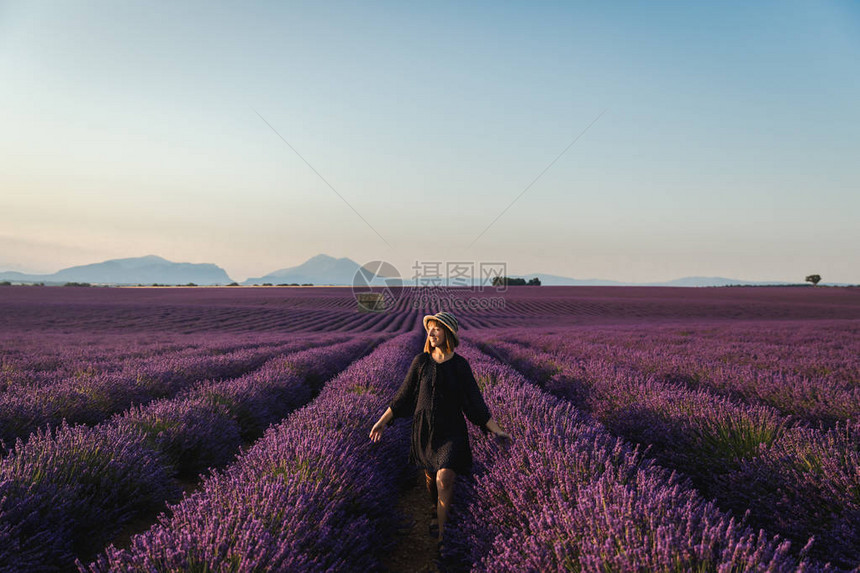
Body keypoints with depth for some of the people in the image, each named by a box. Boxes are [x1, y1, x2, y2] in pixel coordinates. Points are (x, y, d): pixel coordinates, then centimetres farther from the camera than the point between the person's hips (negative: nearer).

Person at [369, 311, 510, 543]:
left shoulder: (460, 365, -6)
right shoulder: (421, 361, -3)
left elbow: (475, 402, -2)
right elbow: (403, 396, 4)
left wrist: (496, 430, -7)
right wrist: (382, 421, 3)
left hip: (451, 431, -2)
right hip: (424, 429, 3)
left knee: (444, 480, -18)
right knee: (430, 477, 16)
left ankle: (442, 532, -4)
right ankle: (436, 513, 45)